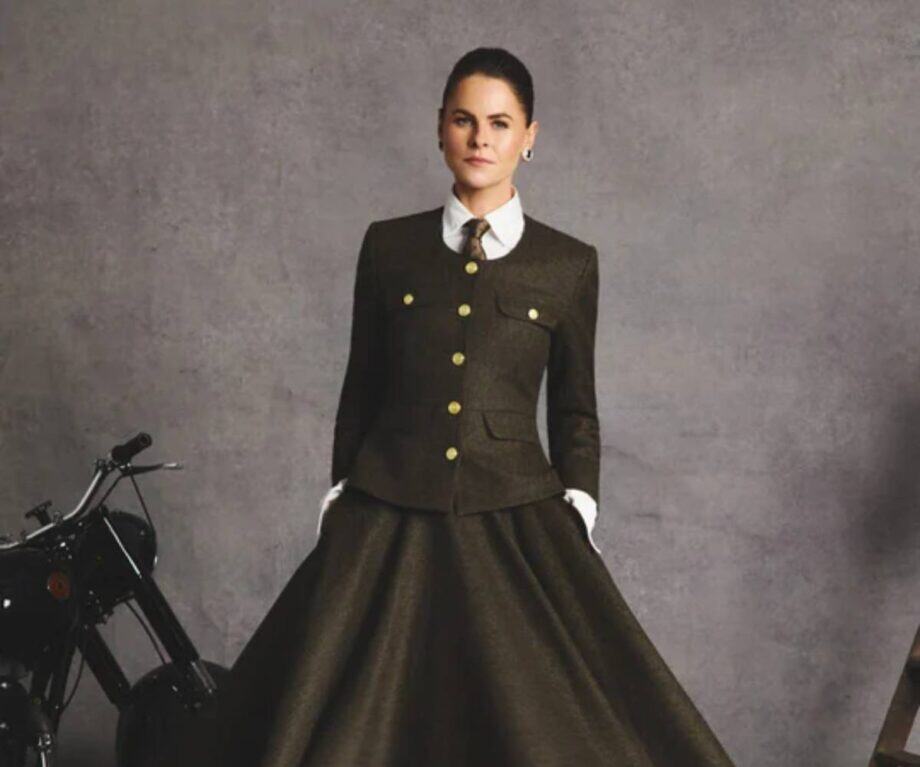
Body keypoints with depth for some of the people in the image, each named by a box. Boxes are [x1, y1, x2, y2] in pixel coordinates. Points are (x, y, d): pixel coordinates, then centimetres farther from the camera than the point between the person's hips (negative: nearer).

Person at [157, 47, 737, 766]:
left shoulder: (569, 265, 4)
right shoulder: (389, 247, 6)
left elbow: (575, 410, 10)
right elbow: (361, 390, 11)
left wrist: (577, 513, -1)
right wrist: (340, 500, 7)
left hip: (517, 524, 0)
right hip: (388, 520, 1)